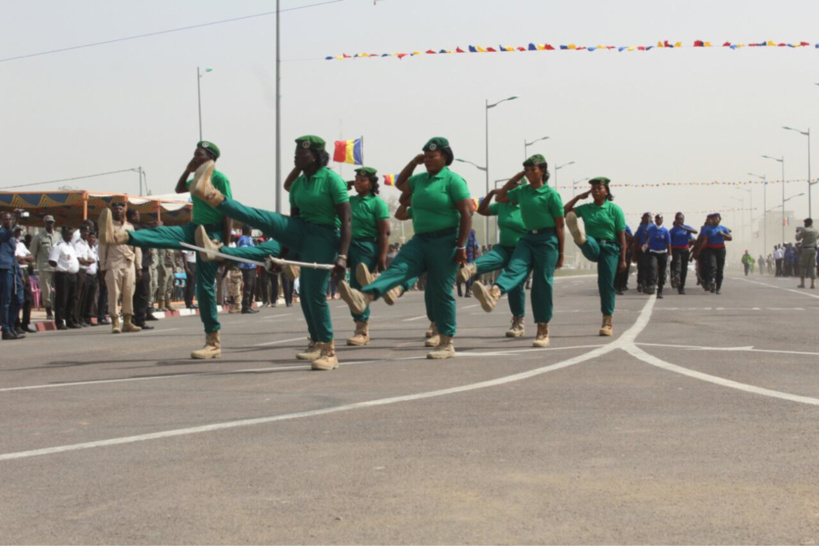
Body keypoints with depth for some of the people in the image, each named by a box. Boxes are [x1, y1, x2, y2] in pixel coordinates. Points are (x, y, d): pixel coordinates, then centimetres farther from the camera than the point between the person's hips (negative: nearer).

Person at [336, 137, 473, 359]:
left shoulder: (452, 180, -8)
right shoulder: (421, 180, 14)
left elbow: (467, 213, -13)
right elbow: (400, 184, 33)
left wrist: (461, 245, -17)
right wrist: (413, 162, 19)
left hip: (445, 241, -7)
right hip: (420, 240, 7)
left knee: (441, 292, -3)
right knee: (398, 268, -17)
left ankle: (447, 344, 4)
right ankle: (364, 297, -40)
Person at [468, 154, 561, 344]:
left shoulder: (551, 194, -8)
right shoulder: (523, 192, 9)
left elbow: (559, 225, -6)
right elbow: (501, 197, 25)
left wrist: (561, 254, -5)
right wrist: (516, 177, 15)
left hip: (547, 241, -5)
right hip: (527, 239, 5)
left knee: (542, 284, -4)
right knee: (515, 268, -21)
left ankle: (543, 332, -1)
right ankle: (494, 293, -50)